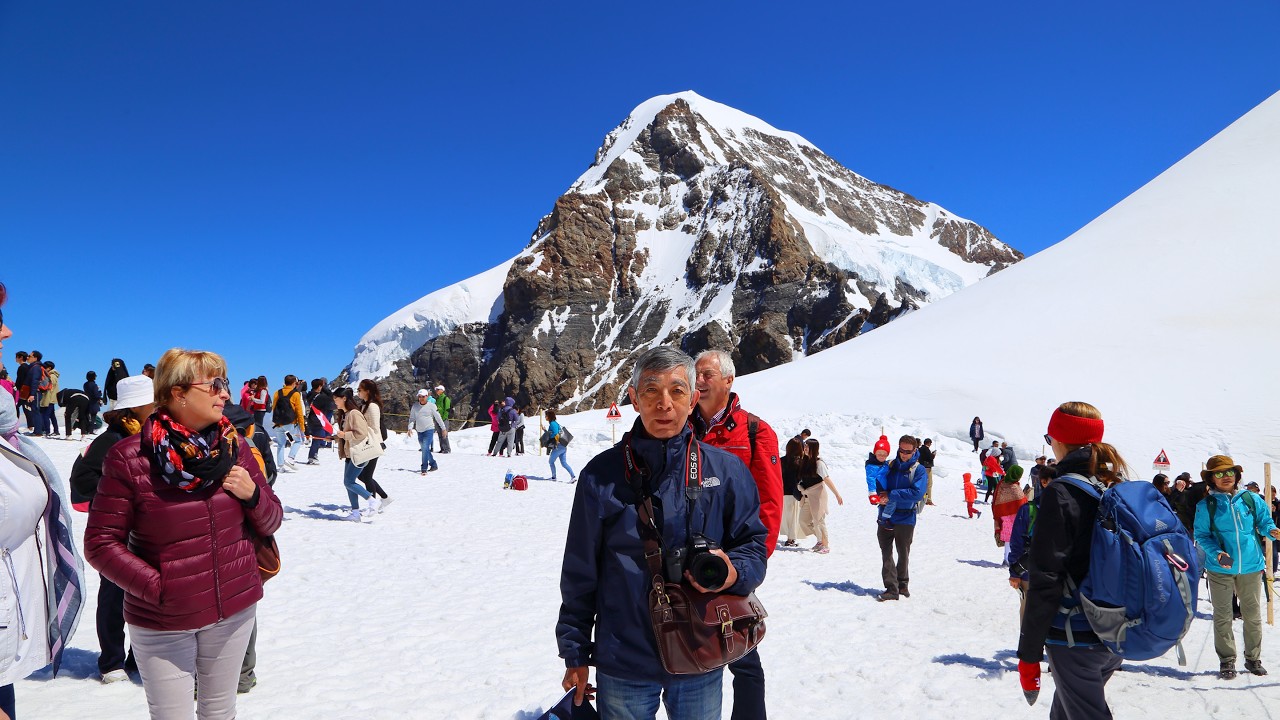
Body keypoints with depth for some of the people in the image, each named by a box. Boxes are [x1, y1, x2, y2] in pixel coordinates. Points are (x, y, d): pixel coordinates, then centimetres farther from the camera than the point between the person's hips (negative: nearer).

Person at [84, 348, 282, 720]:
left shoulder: (234, 446, 0)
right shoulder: (128, 457, -11)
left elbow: (270, 522, 7)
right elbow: (101, 542, -9)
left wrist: (252, 494, -13)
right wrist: (156, 587, -16)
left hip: (235, 609, 4)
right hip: (162, 619, -3)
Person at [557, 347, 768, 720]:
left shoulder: (726, 470, -3)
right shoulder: (602, 474, -5)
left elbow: (753, 544, 4)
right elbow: (579, 573, 1)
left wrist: (734, 572, -18)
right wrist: (575, 654, 4)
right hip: (622, 665, -1)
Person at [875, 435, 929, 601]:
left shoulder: (919, 470, -4)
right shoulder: (890, 465, 7)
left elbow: (917, 493, -18)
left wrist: (891, 495, -19)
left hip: (905, 519, -3)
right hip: (885, 517, 3)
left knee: (903, 554, 11)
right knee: (886, 554, -1)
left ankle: (902, 585, 28)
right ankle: (891, 589, 1)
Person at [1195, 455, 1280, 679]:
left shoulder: (1251, 499, 1)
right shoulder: (1205, 505, -3)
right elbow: (1201, 535, 0)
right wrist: (1216, 553, -16)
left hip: (1251, 566, 2)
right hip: (1220, 568, -2)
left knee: (1253, 615, 12)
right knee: (1222, 616, 5)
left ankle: (1253, 658, 28)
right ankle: (1227, 660, 16)